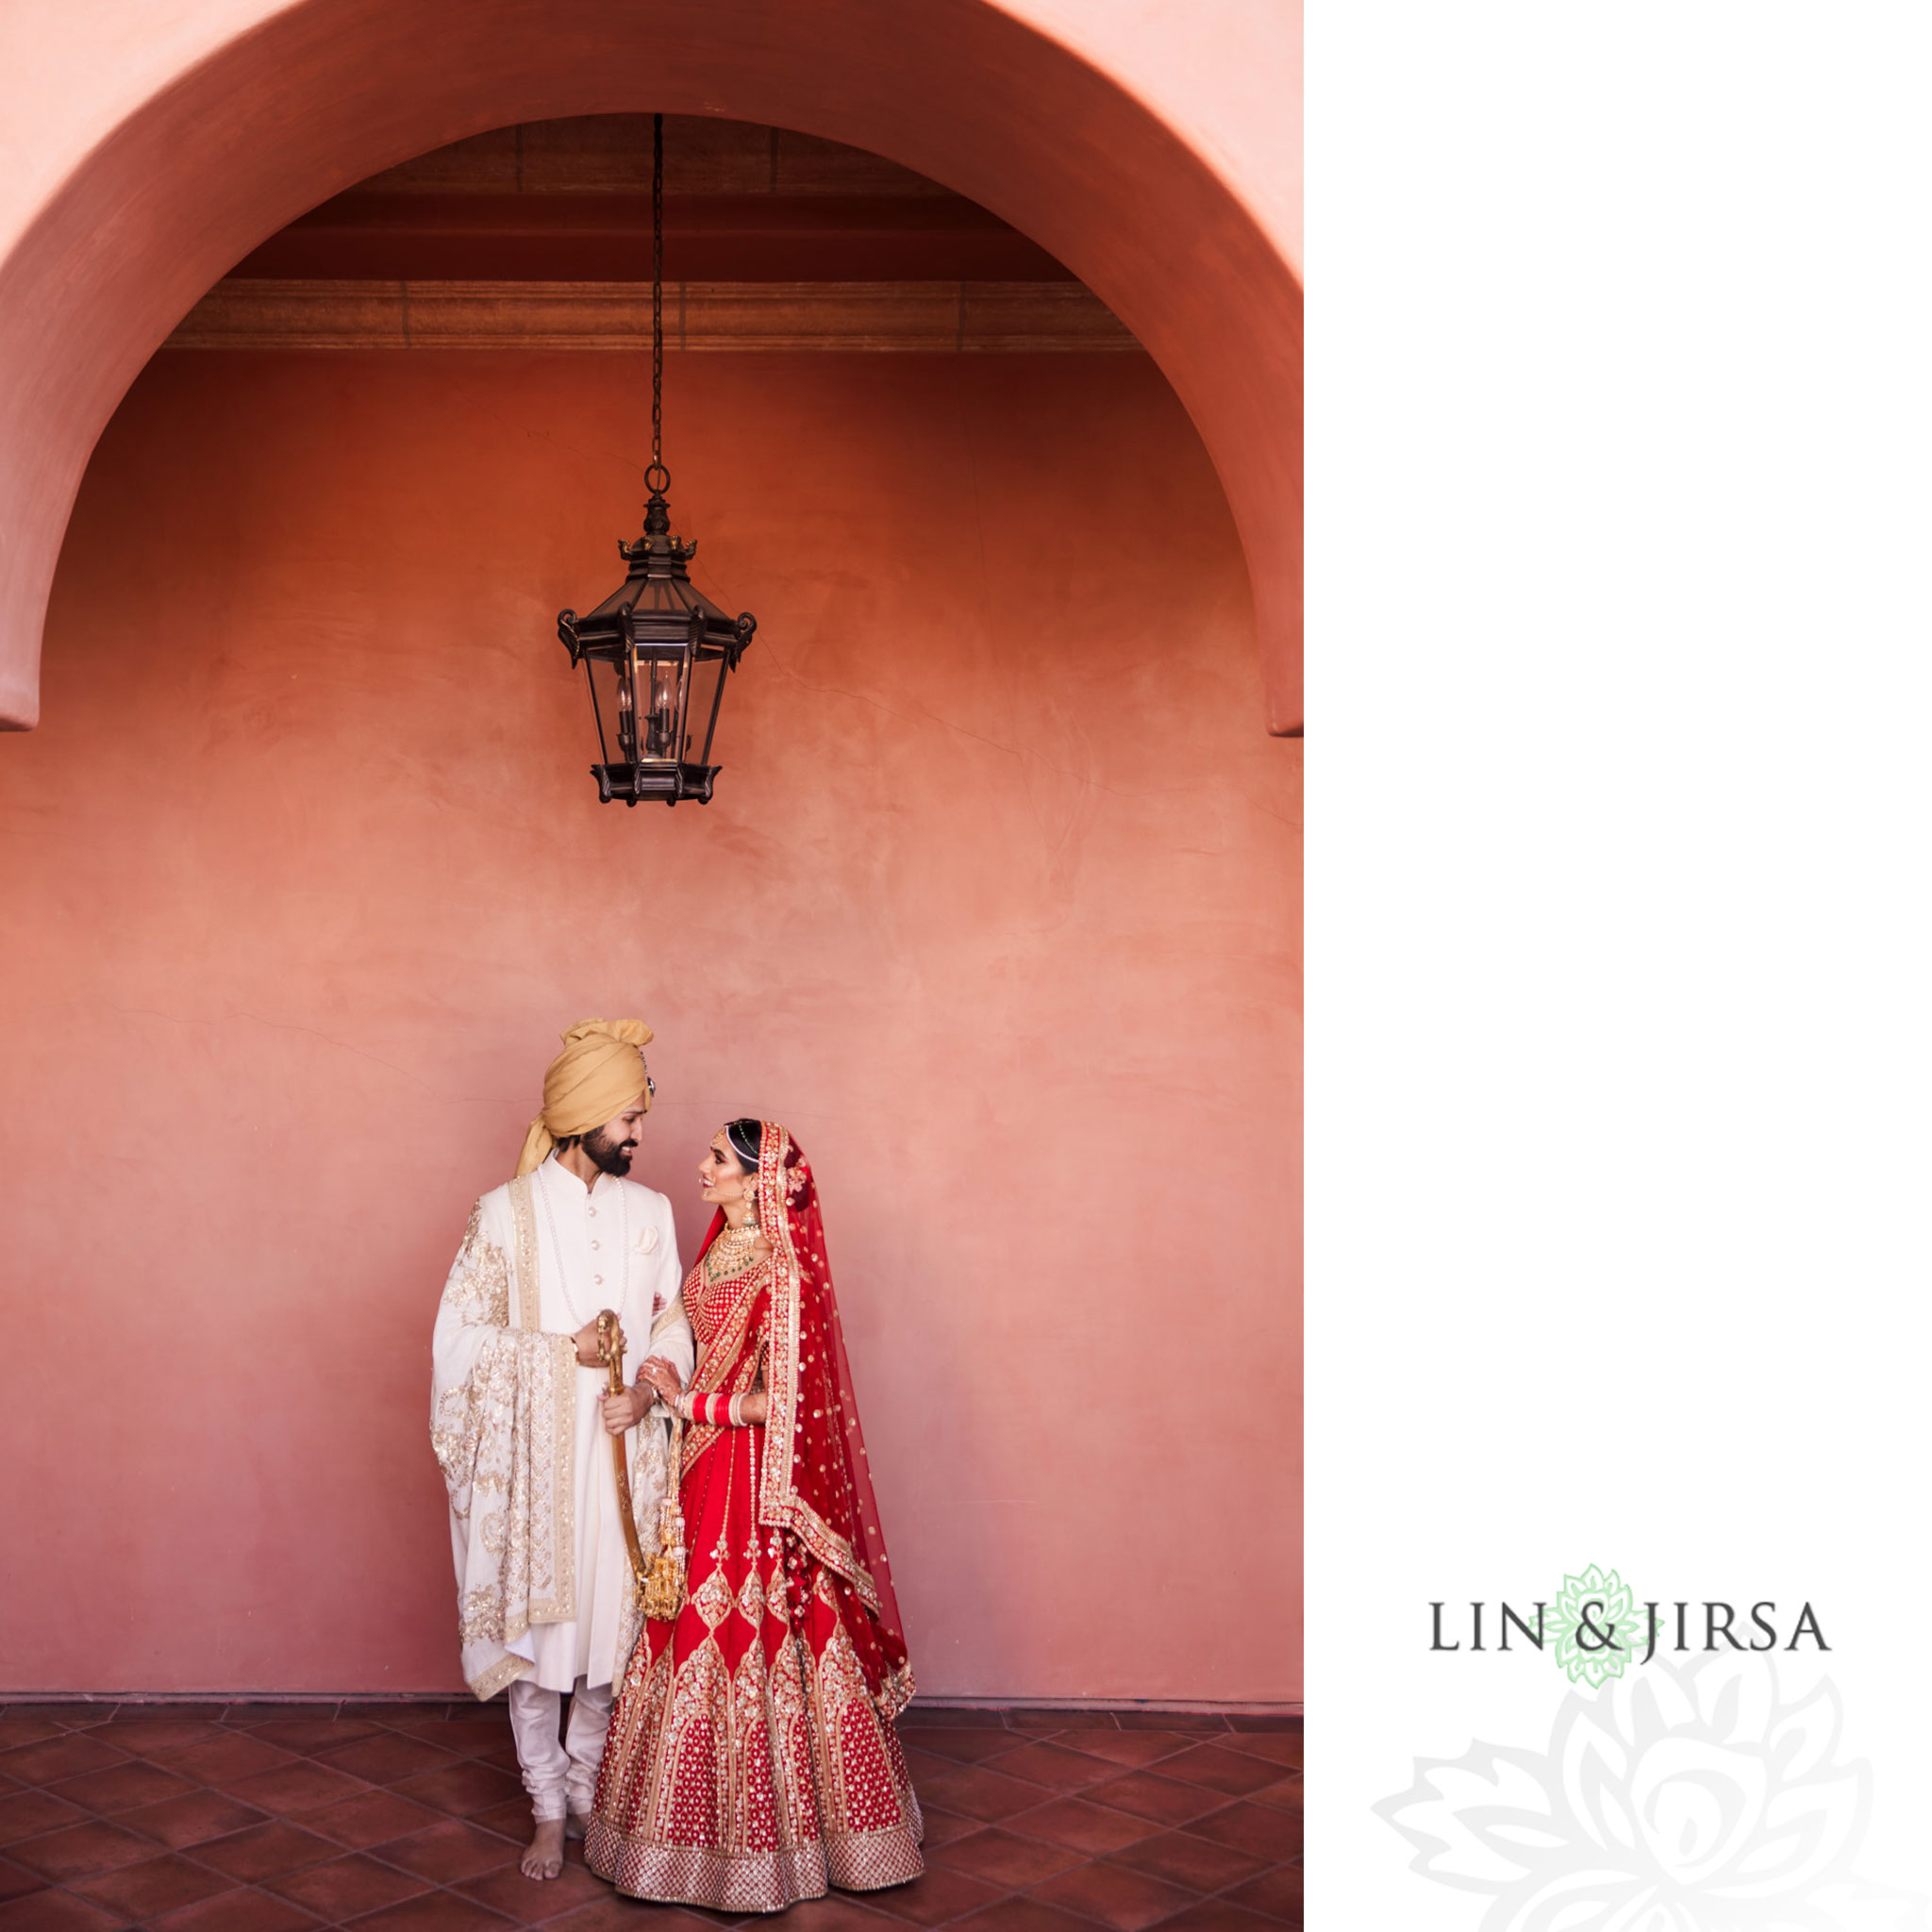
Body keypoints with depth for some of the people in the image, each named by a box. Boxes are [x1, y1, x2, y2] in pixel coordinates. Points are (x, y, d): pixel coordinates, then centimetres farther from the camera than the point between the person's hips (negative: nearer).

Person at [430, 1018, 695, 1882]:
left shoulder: (648, 1211, 4)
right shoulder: (505, 1214, -6)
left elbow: (674, 1323, 9)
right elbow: (457, 1335, -5)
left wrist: (653, 1386, -11)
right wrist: (563, 1349, -15)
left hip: (624, 1455, 3)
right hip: (534, 1460, -3)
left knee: (613, 1619, 8)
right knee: (535, 1626, 5)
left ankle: (587, 1786, 28)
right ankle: (548, 1810, 21)